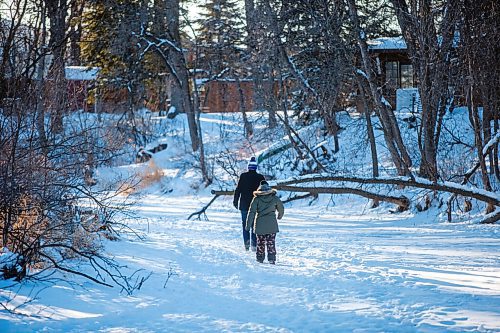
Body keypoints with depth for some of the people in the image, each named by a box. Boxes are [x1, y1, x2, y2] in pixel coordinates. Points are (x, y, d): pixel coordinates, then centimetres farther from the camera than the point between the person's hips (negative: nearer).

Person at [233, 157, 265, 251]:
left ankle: (246, 242, -3)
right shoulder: (260, 177, -3)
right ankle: (254, 244, 1)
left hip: (244, 204, 0)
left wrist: (235, 201, 7)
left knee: (245, 223, 11)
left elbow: (238, 189, -3)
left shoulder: (243, 176, -4)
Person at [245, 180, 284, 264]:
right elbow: (281, 209, 13)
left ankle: (260, 258, 19)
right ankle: (271, 258, -4)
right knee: (271, 242, 5)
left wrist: (248, 224, -3)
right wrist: (280, 216, 35)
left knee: (260, 242, 14)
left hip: (260, 225, 0)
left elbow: (251, 212, -8)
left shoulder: (256, 199, -7)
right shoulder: (275, 198, -2)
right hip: (272, 224, 0)